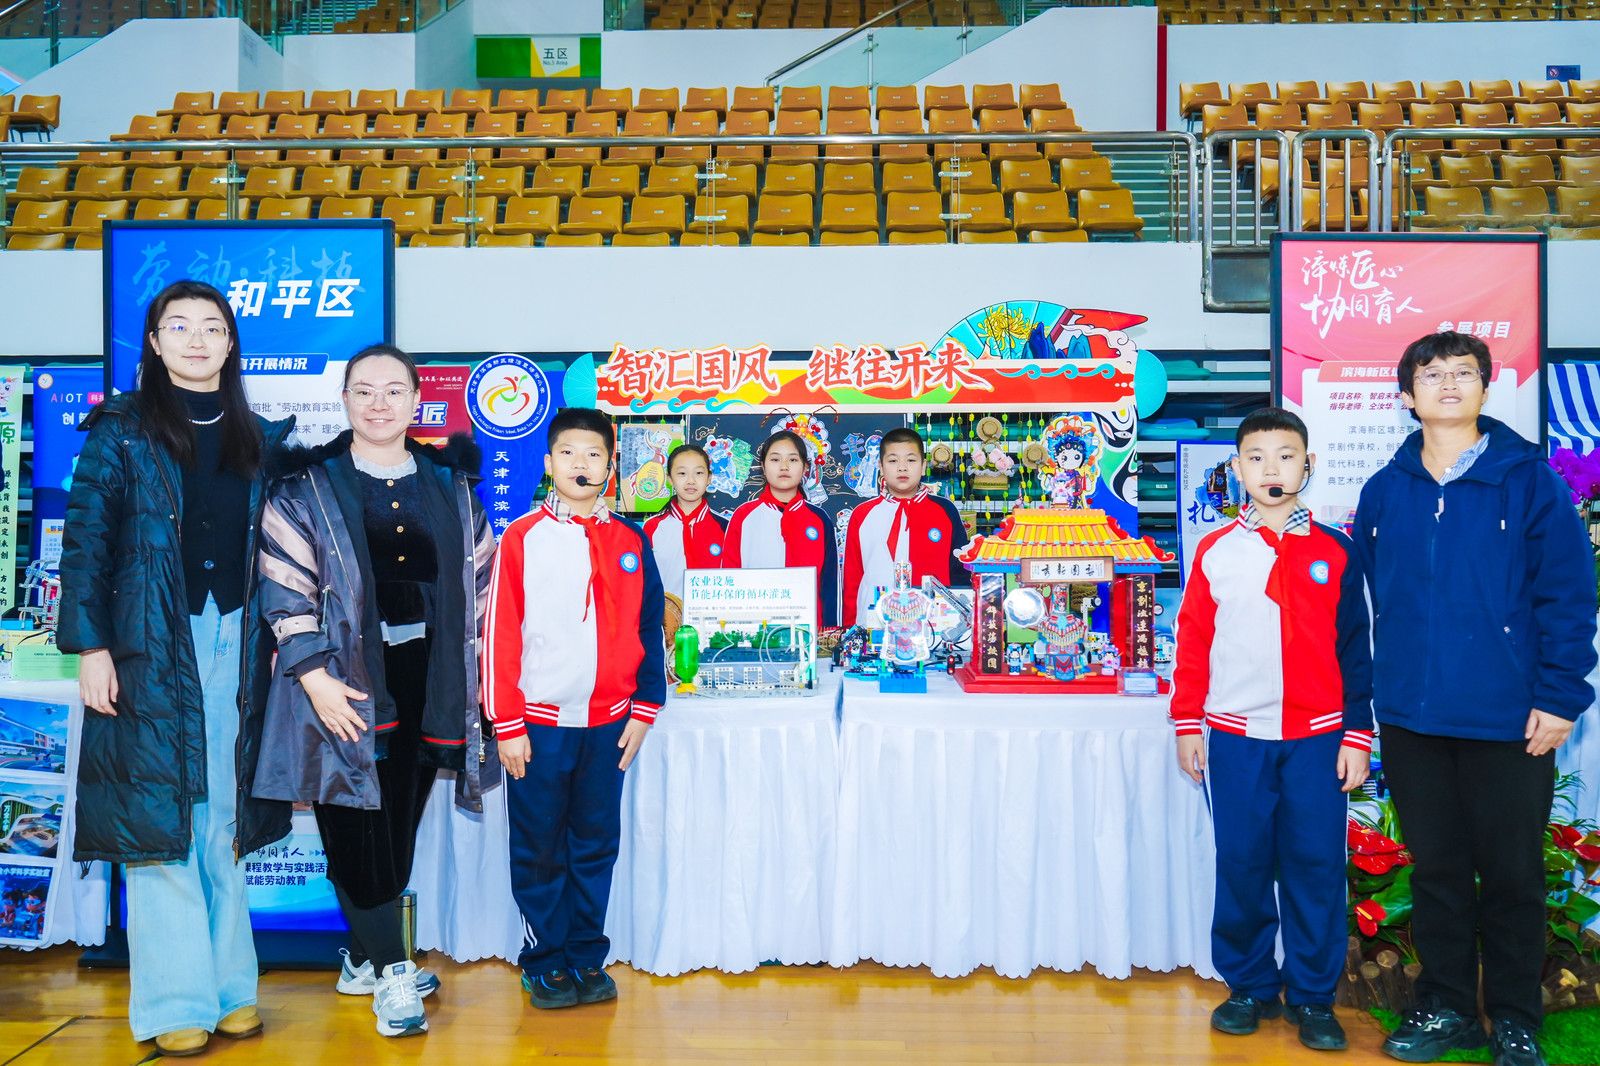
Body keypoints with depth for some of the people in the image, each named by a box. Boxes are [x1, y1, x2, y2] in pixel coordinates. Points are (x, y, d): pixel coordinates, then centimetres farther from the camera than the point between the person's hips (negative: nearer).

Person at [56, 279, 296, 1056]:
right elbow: (85, 542, -2)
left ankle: (230, 986, 16)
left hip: (234, 643, 3)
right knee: (159, 822, 0)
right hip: (149, 648, -3)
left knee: (222, 819, 7)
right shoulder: (121, 431, 2)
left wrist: (277, 639, 7)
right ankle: (175, 1002, 8)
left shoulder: (258, 439, 12)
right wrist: (91, 646, -9)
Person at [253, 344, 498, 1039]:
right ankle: (390, 972, 11)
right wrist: (315, 678, -14)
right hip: (344, 686, -3)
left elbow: (480, 583, 12)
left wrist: (476, 681, 8)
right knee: (357, 830, -2)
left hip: (427, 684, 3)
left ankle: (366, 958, 29)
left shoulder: (451, 485, 9)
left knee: (400, 824, 11)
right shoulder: (307, 486, 0)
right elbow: (283, 587, -5)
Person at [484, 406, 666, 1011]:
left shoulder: (631, 542, 6)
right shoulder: (522, 537, -2)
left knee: (596, 845, 11)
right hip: (538, 722, -2)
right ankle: (545, 965, 22)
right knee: (539, 848, 8)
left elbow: (648, 630, 9)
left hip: (608, 722, 2)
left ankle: (588, 957, 25)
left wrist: (643, 710, 4)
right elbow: (500, 633, -4)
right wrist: (507, 724, -8)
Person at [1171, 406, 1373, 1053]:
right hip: (1236, 738, 0)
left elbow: (1354, 650, 5)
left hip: (1317, 738, 0)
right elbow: (1192, 642, 5)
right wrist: (1186, 725, 2)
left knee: (1316, 865, 4)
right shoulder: (1215, 551, 4)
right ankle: (1250, 986, 23)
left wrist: (1357, 735, 1)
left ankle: (1312, 996, 20)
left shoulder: (1334, 552, 4)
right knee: (1242, 866, 7)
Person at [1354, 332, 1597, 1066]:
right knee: (1436, 868, 14)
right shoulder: (1384, 491, 5)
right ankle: (1444, 1006, 29)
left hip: (1508, 720, -3)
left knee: (1512, 874, 10)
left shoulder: (1528, 479, -4)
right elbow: (1367, 602, 8)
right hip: (1411, 720, 3)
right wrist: (1363, 704, 6)